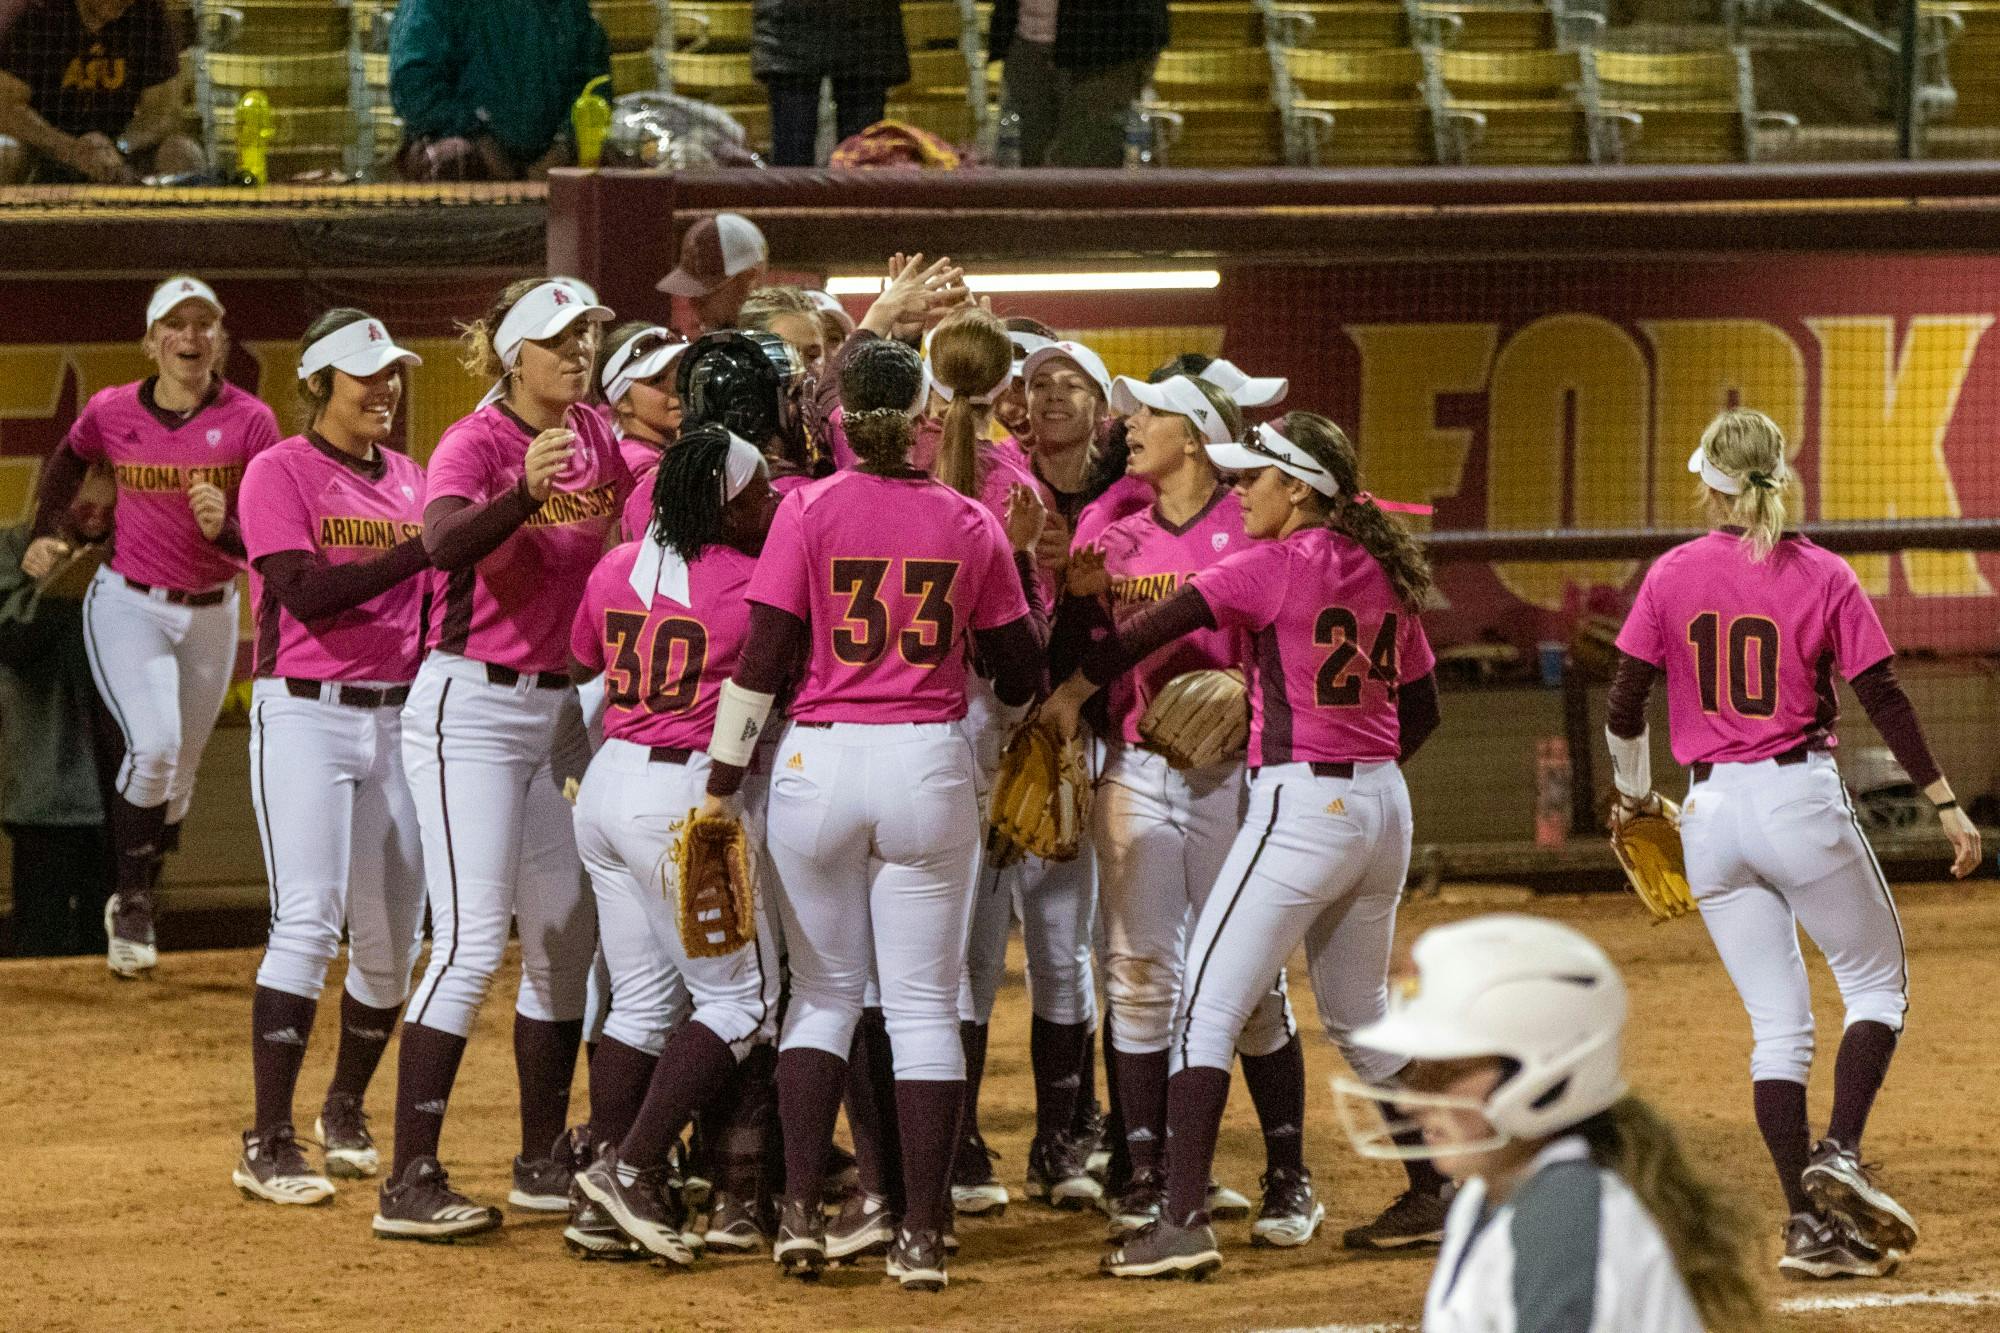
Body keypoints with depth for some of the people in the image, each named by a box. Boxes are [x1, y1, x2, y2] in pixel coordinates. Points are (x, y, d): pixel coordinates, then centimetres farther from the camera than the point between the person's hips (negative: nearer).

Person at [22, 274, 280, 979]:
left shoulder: (250, 421, -9)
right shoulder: (112, 412, -6)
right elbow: (68, 461, 18)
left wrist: (226, 527, -30)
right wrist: (45, 534, 9)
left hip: (210, 615, 2)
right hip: (127, 604, -2)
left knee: (177, 776, 12)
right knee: (153, 746, -21)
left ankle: (134, 908, 32)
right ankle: (132, 902, -5)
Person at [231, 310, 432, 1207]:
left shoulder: (412, 481, 13)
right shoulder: (279, 474, -4)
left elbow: (435, 601, 11)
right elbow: (305, 593, -18)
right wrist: (418, 550, -26)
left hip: (398, 720, 6)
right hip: (306, 719, -6)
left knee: (392, 937, 8)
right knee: (308, 922, -15)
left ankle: (345, 1114, 29)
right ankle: (267, 1146, -14)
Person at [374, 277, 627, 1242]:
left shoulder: (595, 440, 7)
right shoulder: (476, 443, -14)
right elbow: (444, 544, -34)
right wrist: (526, 490, -49)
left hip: (558, 709, 8)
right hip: (471, 707, -8)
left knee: (567, 936, 13)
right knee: (472, 942, -14)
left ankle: (543, 1162, 24)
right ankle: (410, 1183, -13)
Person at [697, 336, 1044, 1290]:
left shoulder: (808, 510, -5)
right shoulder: (970, 525, 1)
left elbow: (762, 660, -8)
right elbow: (1020, 675, 7)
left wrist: (722, 779, -1)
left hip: (818, 763, 0)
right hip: (929, 766, 0)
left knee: (824, 990, 13)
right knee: (925, 1004, 5)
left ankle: (800, 1213, 3)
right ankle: (922, 1236, 2)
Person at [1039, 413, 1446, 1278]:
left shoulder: (1276, 564, -10)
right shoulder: (1384, 572, 11)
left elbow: (1156, 628, -10)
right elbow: (1421, 709, 17)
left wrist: (1072, 693, 1)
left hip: (1301, 807, -8)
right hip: (1384, 806, 8)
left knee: (1206, 1006, -8)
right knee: (1359, 1017, 22)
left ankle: (1184, 1221, -17)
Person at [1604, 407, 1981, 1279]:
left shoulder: (1673, 576, 1)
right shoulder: (1823, 577, -4)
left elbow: (1626, 701, 3)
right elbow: (1882, 700, -7)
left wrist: (1634, 794, 20)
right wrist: (1945, 804, -2)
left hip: (1711, 813, 3)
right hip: (1802, 802, -3)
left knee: (1778, 1025, 8)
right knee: (1878, 984, 13)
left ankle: (1810, 1224, 2)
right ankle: (1839, 1155, -8)